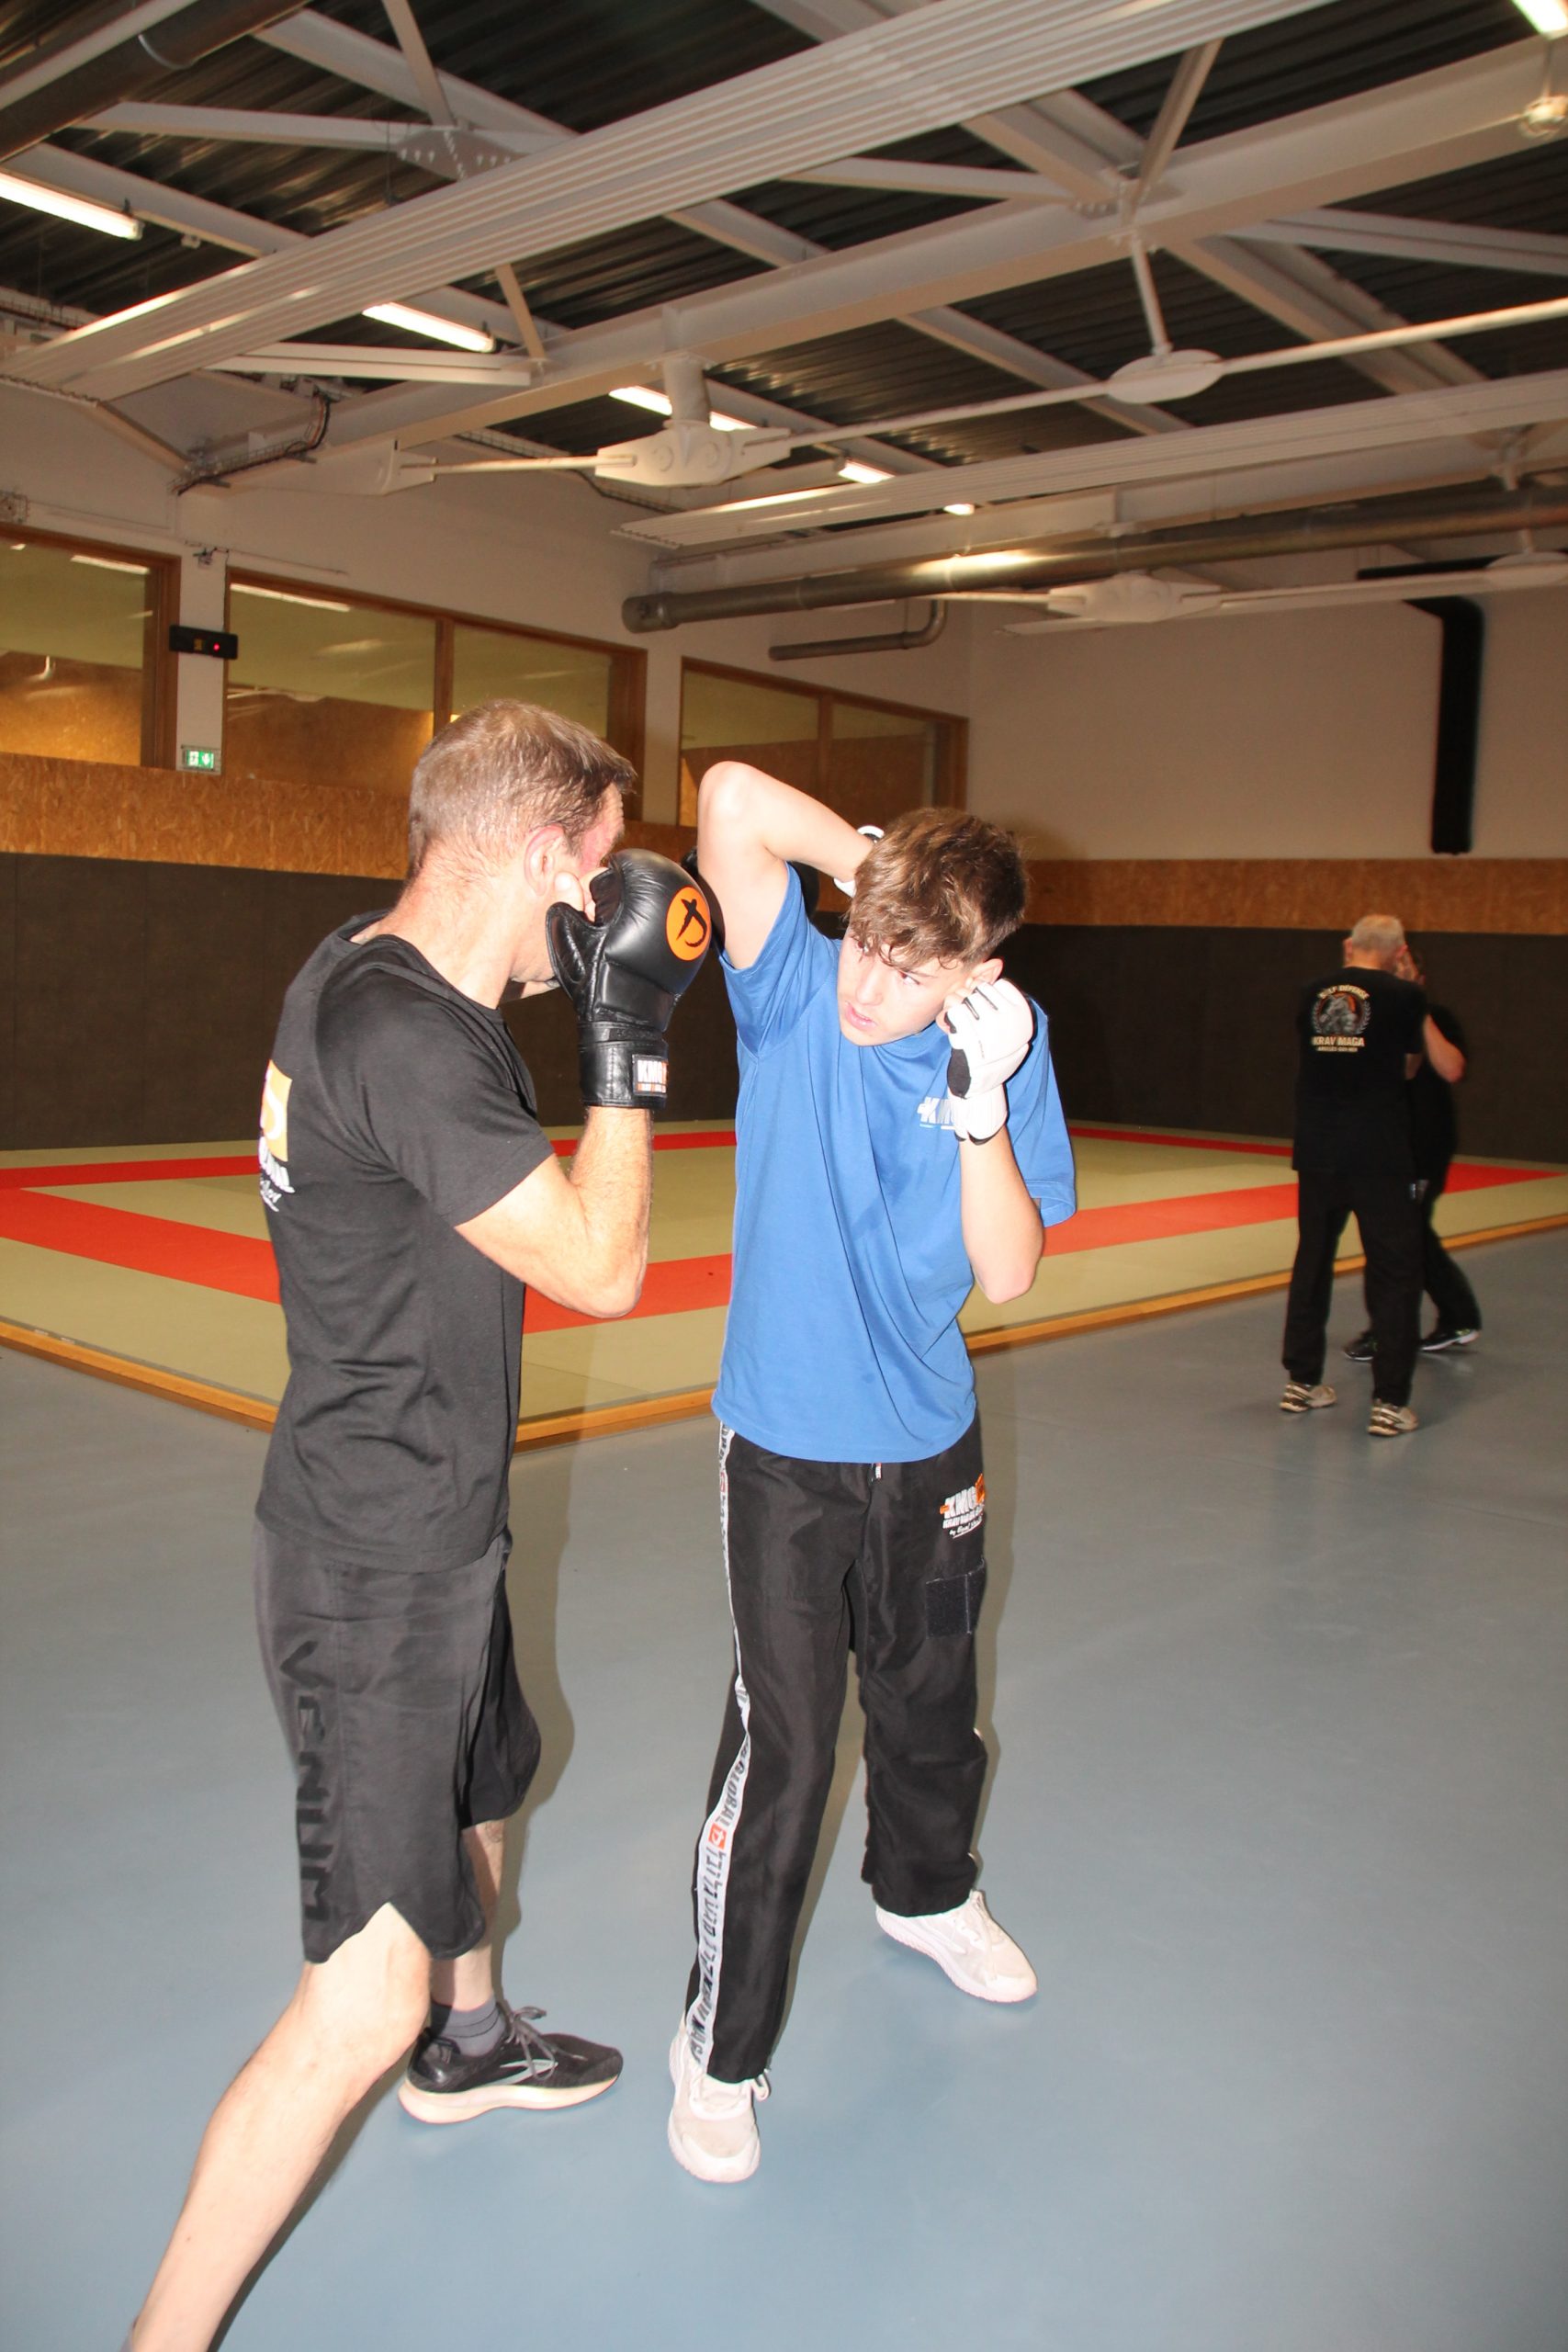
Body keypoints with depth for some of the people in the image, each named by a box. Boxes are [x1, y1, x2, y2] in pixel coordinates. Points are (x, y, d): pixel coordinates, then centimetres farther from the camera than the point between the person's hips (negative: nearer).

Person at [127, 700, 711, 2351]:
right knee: (364, 1992, -6)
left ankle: (467, 2046, 58)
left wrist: (586, 994, 9)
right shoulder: (407, 1037, -28)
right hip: (379, 1562, -11)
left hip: (425, 1523, 11)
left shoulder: (365, 969, 2)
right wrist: (626, 1041, -17)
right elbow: (602, 1268, -23)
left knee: (482, 1786, 32)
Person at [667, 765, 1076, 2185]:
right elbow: (734, 798, -28)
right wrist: (881, 859, -18)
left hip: (929, 1443, 4)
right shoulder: (796, 984, -14)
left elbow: (1009, 1276, -14)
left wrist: (982, 1104, -25)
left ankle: (924, 1892, 54)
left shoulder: (1007, 1046, -8)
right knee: (781, 1750, -4)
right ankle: (723, 2046, 18)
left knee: (931, 1706, 23)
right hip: (786, 1446, -3)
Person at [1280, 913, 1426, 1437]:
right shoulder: (1404, 996, -6)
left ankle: (1301, 1382, 25)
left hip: (1317, 1152, 4)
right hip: (1379, 1155, -4)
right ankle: (1389, 1402, 3)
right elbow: (1407, 1067, 7)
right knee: (1395, 1272, 4)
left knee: (1312, 1261, 17)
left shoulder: (1312, 993, 5)